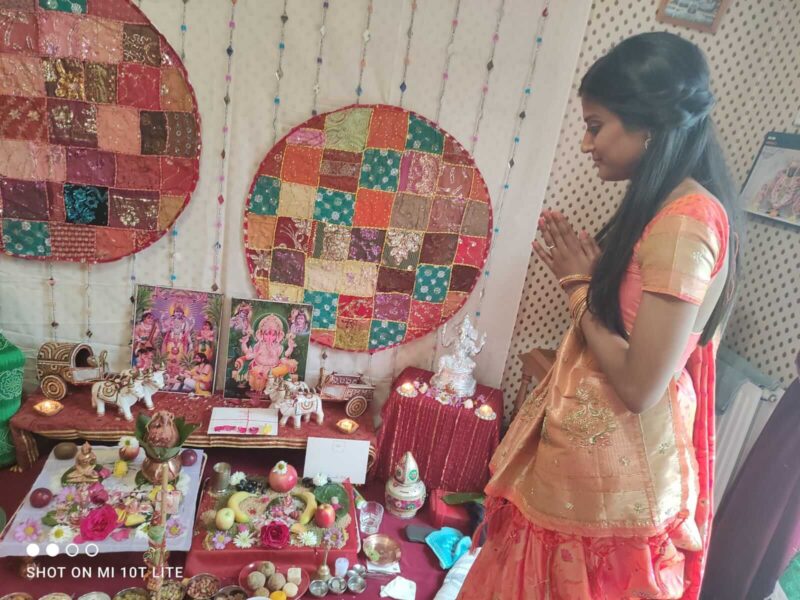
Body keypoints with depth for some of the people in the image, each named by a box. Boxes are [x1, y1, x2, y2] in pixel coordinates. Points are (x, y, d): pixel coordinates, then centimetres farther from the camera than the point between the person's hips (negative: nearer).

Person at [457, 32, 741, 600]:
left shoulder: (685, 225, -25)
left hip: (612, 469, -9)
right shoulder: (666, 205, 5)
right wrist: (587, 268, -4)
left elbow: (639, 383, -26)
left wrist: (579, 286, -15)